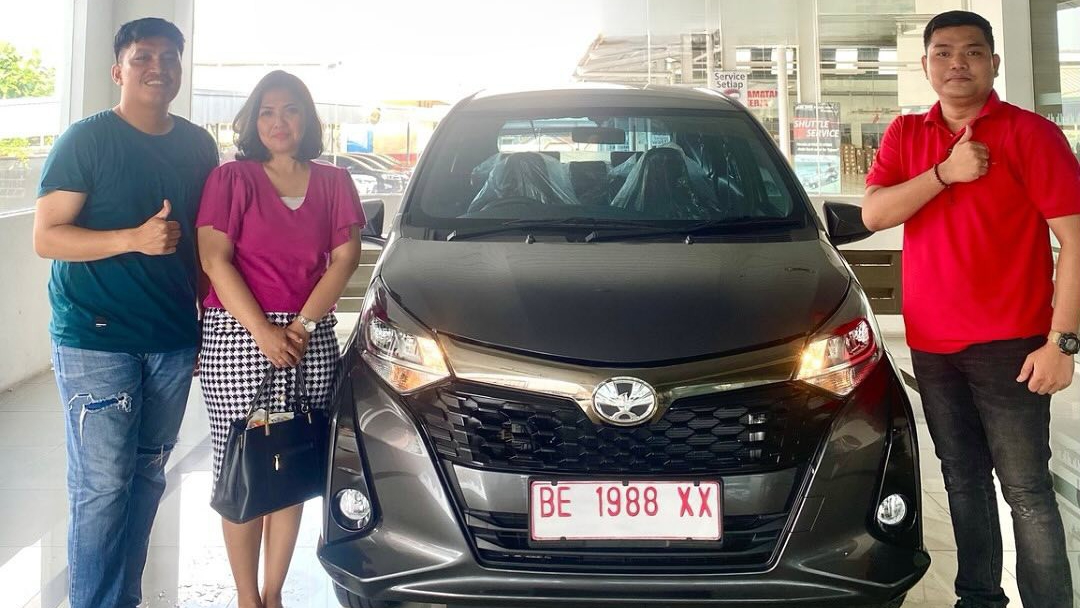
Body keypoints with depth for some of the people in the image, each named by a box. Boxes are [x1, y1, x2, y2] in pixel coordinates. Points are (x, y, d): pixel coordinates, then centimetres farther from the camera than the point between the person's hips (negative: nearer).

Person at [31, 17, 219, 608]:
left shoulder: (198, 146, 9)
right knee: (103, 484, -3)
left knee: (148, 475, 12)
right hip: (95, 341, -5)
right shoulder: (87, 140, -5)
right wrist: (135, 238, -22)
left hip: (173, 339, 5)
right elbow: (46, 237, -10)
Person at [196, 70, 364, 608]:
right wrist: (263, 331, -14)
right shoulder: (232, 179, 3)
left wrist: (303, 325, -9)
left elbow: (345, 259, 3)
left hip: (310, 339, 3)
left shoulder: (333, 183, 12)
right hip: (237, 336, -2)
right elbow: (215, 261, -5)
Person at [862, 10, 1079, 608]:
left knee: (1026, 490, -1)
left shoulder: (1030, 134, -6)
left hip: (1008, 344, -5)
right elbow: (873, 214, -4)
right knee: (963, 478, 16)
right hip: (931, 344, 5)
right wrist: (945, 173, -16)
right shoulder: (905, 136, 9)